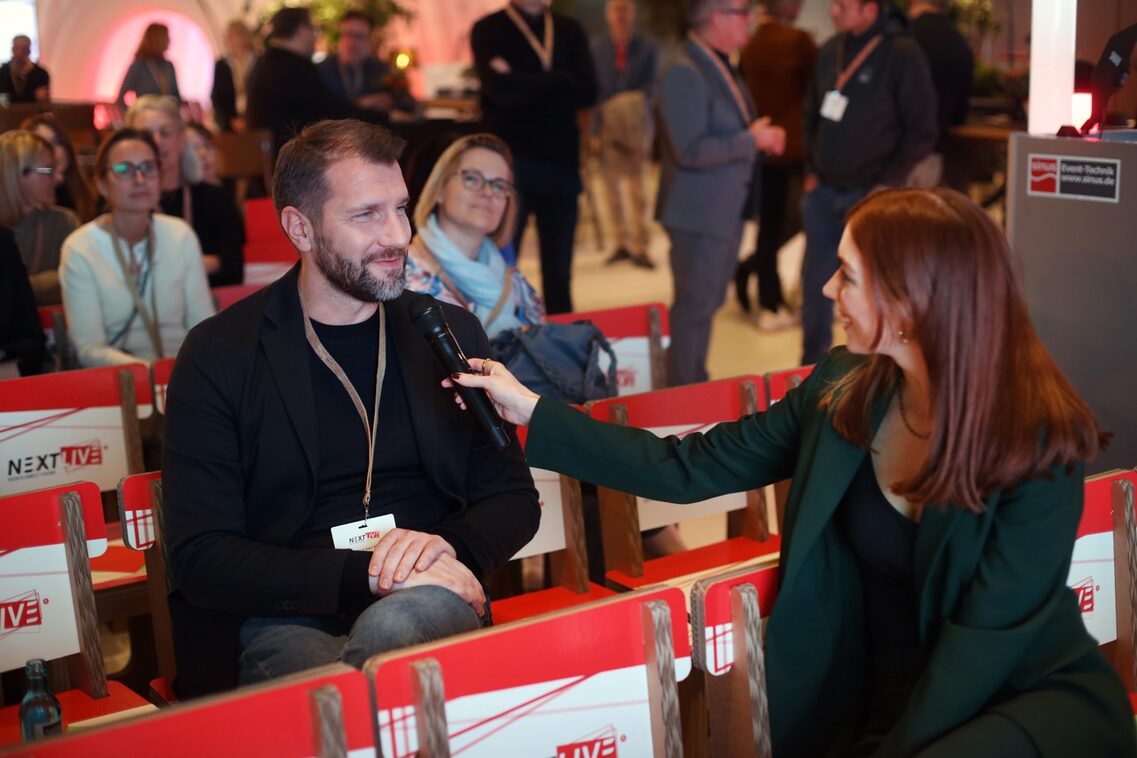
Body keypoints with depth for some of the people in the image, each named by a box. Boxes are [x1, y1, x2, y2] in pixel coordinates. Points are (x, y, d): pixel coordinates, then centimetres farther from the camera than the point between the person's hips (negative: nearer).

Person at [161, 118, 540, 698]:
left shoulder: (451, 333, 12)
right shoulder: (218, 356, 2)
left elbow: (515, 501, 15)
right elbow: (200, 559, -5)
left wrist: (444, 545, -9)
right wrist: (366, 575, -17)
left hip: (429, 606, 2)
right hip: (286, 623, -1)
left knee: (402, 621, -35)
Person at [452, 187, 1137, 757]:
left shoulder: (1037, 446, -19)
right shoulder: (844, 391, -5)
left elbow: (986, 644, -17)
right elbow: (689, 470, 2)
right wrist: (532, 414, 2)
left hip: (1039, 697, -3)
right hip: (881, 698, 4)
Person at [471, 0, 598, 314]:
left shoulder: (569, 31, 12)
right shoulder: (488, 30, 1)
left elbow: (587, 92, -4)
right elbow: (502, 89, -15)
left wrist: (524, 86, -11)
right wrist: (560, 80, -6)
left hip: (562, 163, 3)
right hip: (511, 162, -3)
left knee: (559, 271, 9)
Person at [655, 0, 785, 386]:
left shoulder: (721, 66, 11)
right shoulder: (684, 72, -19)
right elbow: (690, 150, -26)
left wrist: (763, 135, 3)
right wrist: (752, 140, -18)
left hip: (726, 209, 10)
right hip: (700, 212, -10)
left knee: (707, 304, 19)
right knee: (695, 308, -1)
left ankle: (696, 386, 32)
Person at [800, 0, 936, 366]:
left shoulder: (903, 55, -10)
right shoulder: (830, 51, 6)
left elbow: (921, 132, -8)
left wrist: (887, 184, -11)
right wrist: (812, 171, 10)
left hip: (870, 196, -5)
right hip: (823, 193, 5)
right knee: (814, 284, 11)